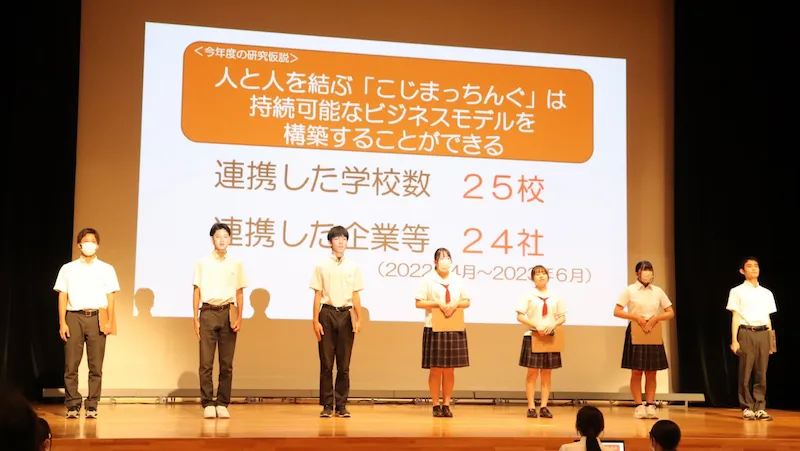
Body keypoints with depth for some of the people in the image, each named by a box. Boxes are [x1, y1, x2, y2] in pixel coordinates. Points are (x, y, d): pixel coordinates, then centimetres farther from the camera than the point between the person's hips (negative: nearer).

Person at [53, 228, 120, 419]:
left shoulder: (107, 269, 11)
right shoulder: (68, 269, 10)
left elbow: (110, 297, 8)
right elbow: (62, 297, 7)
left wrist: (110, 321, -3)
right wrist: (62, 323, -1)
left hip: (97, 318, 0)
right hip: (74, 317, 0)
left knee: (96, 366, -1)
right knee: (71, 365, -3)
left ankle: (92, 406, 3)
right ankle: (72, 405, 2)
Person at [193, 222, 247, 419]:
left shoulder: (236, 264, 8)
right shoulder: (202, 262, 5)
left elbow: (239, 293, 9)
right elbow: (196, 291, 6)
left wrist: (239, 318, 0)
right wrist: (195, 319, 1)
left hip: (228, 314, 1)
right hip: (208, 312, -1)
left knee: (227, 363, 2)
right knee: (206, 362, -2)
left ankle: (222, 404, 8)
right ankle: (208, 404, 3)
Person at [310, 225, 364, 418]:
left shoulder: (353, 267, 9)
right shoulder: (322, 266, 3)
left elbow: (356, 295, 10)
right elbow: (318, 295, 3)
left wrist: (358, 319, 1)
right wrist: (316, 320, -3)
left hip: (346, 315, 2)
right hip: (327, 313, -1)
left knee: (344, 364, 3)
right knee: (326, 362, 0)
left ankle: (341, 405, 10)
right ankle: (327, 405, 7)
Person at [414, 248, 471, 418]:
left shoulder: (458, 280, 11)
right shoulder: (428, 279, 0)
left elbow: (467, 302, 14)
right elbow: (419, 303, -3)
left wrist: (455, 304, -6)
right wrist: (438, 303, -14)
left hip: (455, 328, 3)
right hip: (434, 328, -3)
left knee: (450, 369, 5)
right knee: (436, 369, -1)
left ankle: (446, 405, 12)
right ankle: (436, 405, 8)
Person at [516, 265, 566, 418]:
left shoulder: (555, 297, 9)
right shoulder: (528, 295, 0)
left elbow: (562, 317, 11)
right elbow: (520, 316, -5)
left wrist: (553, 325, -10)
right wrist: (536, 325, -17)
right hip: (533, 336, -3)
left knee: (546, 374, 4)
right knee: (532, 373, -2)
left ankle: (544, 407, 8)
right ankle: (531, 407, 0)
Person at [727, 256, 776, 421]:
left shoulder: (767, 293, 15)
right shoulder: (737, 291, 4)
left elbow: (768, 318, 17)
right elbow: (735, 317, 1)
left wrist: (771, 341, 12)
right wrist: (734, 340, -6)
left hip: (763, 333, 4)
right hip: (746, 333, -3)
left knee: (761, 373, 2)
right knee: (745, 372, -3)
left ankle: (759, 408, 7)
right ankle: (747, 408, 3)